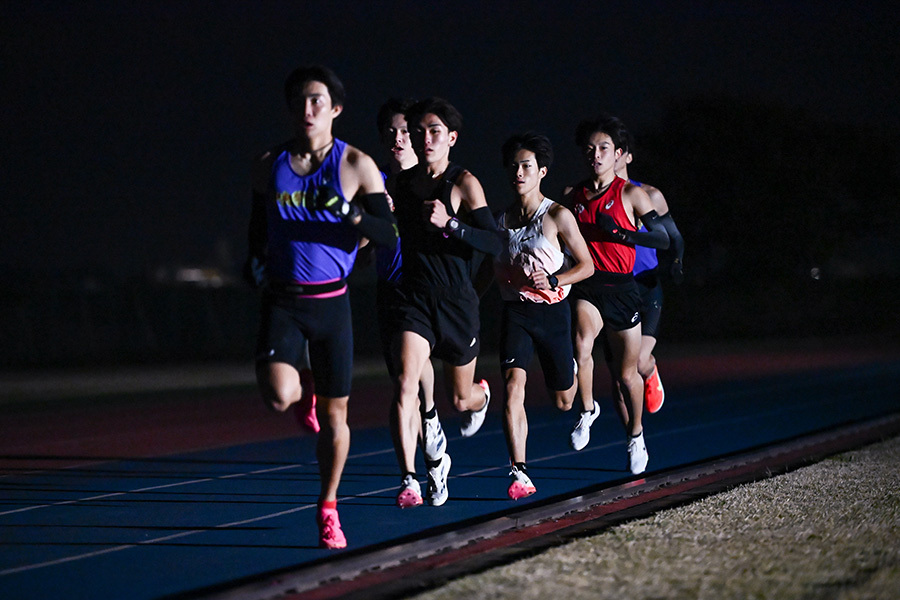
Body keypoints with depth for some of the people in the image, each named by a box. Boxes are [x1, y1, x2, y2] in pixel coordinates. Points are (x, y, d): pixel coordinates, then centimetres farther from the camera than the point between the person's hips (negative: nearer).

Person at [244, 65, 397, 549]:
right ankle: (302, 397, 18)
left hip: (331, 300, -1)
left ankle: (328, 509, 23)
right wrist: (254, 258, 4)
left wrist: (349, 212, -21)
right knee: (278, 397, -21)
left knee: (335, 413, 4)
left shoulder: (356, 165, -2)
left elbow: (387, 232, -5)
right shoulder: (269, 165, 6)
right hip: (281, 300, 1)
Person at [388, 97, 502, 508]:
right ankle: (409, 480, -21)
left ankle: (480, 396, 55)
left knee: (462, 399, 16)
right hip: (415, 299, 2)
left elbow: (494, 243, -14)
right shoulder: (398, 184, 4)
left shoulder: (464, 184, -7)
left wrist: (450, 224, -28)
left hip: (457, 301, -2)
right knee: (405, 385, -21)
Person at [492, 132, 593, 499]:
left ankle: (573, 373, 51)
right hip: (514, 311, 2)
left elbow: (587, 266, -3)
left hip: (551, 310, -2)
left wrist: (553, 282, -17)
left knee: (563, 401, 11)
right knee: (513, 386, -20)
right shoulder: (502, 219, 6)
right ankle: (519, 473, -23)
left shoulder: (557, 216, -6)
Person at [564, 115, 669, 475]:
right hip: (586, 285, 1)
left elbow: (664, 239, -4)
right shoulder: (573, 196, 9)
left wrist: (621, 232, -17)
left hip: (621, 287, -1)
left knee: (626, 374, 8)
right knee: (581, 346, -29)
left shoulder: (631, 194, -1)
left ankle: (636, 437, 31)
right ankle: (587, 410, -5)